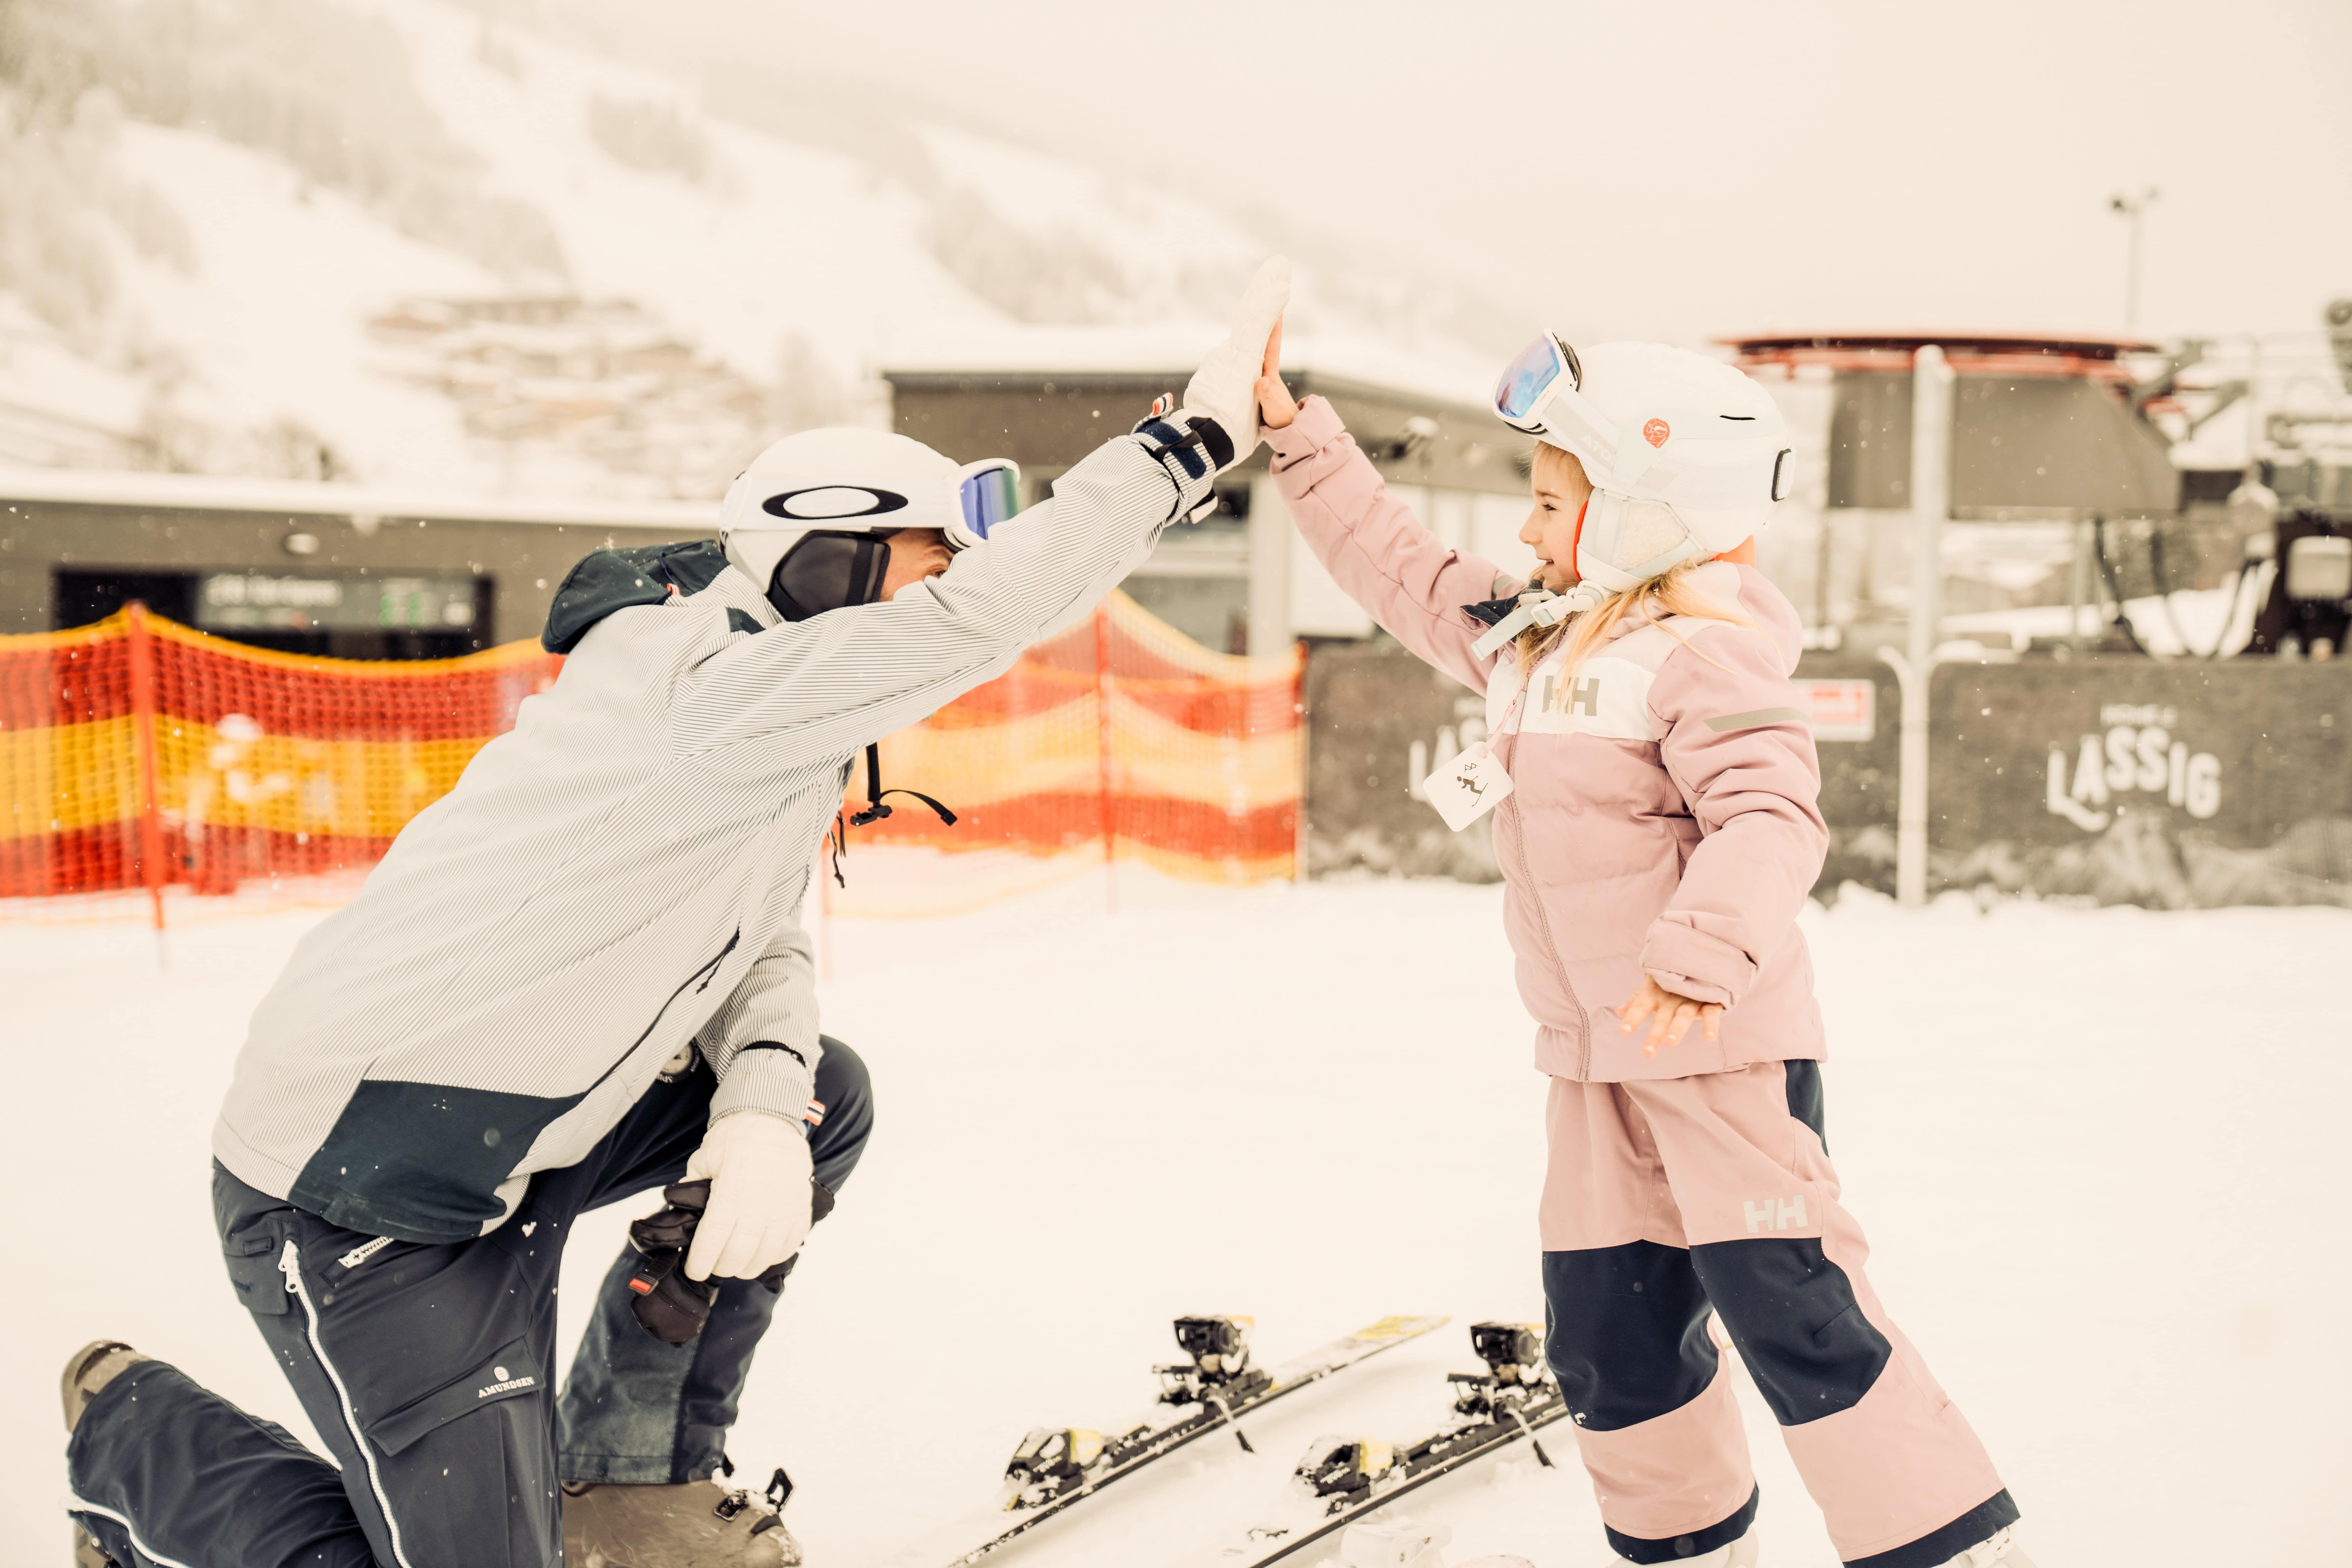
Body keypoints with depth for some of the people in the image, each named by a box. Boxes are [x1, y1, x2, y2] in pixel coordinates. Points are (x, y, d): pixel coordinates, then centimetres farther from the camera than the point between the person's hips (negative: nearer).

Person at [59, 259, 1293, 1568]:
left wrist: (763, 1103, -12)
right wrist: (1194, 444, -30)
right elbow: (979, 619, -35)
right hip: (356, 1199, -10)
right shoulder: (706, 683, -25)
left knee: (827, 1102, 8)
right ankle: (136, 1437, 16)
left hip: (510, 1139, 10)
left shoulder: (784, 736, 7)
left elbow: (762, 951, 9)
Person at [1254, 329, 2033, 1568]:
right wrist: (1289, 426, 18)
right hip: (1595, 1060, 9)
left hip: (1724, 1046, -9)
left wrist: (1703, 951, -43)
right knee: (1607, 1336, 11)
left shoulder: (1705, 655, -16)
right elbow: (1400, 568, 22)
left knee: (1794, 1316, -12)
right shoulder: (1526, 639, 12)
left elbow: (1770, 818, -28)